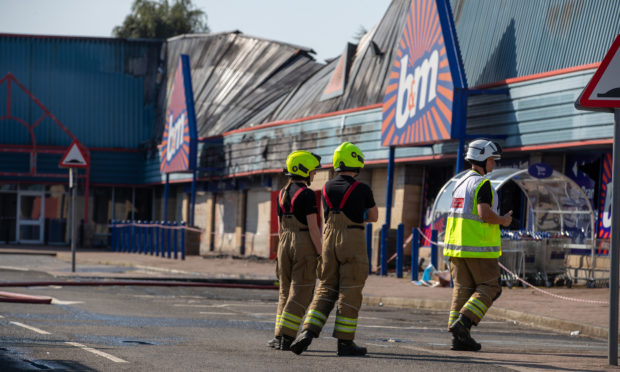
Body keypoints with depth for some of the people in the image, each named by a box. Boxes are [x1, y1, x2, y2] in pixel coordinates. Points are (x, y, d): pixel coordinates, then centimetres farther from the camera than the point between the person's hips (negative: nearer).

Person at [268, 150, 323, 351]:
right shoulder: (307, 194, -13)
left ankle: (280, 337, 11)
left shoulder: (282, 194, 10)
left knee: (286, 291, 14)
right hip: (305, 245, -7)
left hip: (285, 244, 7)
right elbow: (312, 227, -16)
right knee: (300, 294, -4)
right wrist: (321, 253, -12)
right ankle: (286, 338, -9)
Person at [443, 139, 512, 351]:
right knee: (488, 288, 0)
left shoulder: (461, 183, 16)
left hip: (456, 245, 8)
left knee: (462, 289, 8)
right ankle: (462, 323, -15)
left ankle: (459, 337, 4)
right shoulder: (482, 183, -11)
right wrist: (503, 221, -5)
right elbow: (485, 213, -22)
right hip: (479, 246, -8)